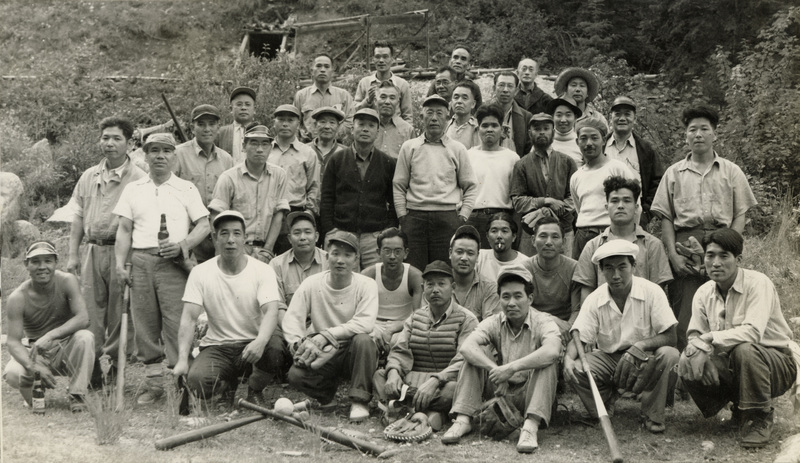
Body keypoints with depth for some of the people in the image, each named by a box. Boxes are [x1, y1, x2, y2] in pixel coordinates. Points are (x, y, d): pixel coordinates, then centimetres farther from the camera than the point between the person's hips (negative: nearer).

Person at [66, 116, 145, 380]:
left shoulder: (138, 179, -4)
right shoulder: (89, 177, 14)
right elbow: (78, 217, 18)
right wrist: (73, 254, 12)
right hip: (93, 250, 5)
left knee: (119, 314, 0)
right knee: (90, 311, 4)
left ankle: (113, 363, 10)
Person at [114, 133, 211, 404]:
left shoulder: (186, 189, 10)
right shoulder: (133, 189, 16)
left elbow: (204, 226, 4)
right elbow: (124, 229, 13)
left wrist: (181, 245, -11)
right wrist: (120, 264, 3)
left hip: (173, 263, -3)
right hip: (141, 260, 3)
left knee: (176, 324, -9)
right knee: (145, 324, 3)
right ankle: (153, 382, 12)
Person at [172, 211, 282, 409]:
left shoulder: (263, 270, -5)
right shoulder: (200, 272, -1)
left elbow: (271, 312, -19)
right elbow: (189, 318, -8)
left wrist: (260, 342, -41)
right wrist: (182, 359, -23)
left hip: (253, 344, 0)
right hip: (217, 347, 1)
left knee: (275, 347, -35)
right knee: (196, 381, -31)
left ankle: (255, 391, 1)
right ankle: (227, 386, 10)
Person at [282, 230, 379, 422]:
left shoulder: (366, 285, -8)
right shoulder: (312, 284, -2)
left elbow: (365, 323, -23)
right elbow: (292, 318, -8)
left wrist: (324, 336, -31)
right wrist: (300, 342, -30)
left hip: (352, 352, -1)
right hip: (323, 356, 1)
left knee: (363, 340, -34)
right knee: (295, 375, -27)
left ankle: (359, 401, -19)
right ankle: (325, 393, 7)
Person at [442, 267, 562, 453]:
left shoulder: (543, 322, -11)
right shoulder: (494, 323, -1)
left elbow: (552, 351, -35)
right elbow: (466, 347, -20)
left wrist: (512, 367, -40)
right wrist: (495, 369, -36)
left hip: (530, 394, -3)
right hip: (500, 392, 3)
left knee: (547, 361, -28)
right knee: (476, 353, -13)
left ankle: (531, 425, -40)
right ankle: (463, 420, -18)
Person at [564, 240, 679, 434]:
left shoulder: (651, 292, -13)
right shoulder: (594, 300, -6)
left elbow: (670, 337, -16)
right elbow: (579, 338, -8)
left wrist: (640, 346, -35)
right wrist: (568, 358, -32)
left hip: (644, 360, -1)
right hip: (608, 358, 2)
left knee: (669, 354, -34)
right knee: (574, 369, -27)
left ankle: (652, 415, -11)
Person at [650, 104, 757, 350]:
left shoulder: (731, 172, 13)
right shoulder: (674, 173, 14)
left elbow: (740, 216, 9)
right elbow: (666, 218, 9)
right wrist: (673, 255, -4)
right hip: (685, 248, 0)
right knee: (684, 315, -8)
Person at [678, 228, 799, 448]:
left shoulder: (758, 283, -19)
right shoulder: (704, 292, 0)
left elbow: (753, 332, -32)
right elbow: (695, 335, -1)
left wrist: (710, 338, -29)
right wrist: (697, 349, -26)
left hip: (779, 362, -6)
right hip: (733, 366, 6)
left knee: (744, 350, -37)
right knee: (687, 364, -18)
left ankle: (761, 418, -12)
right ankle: (741, 410, 9)